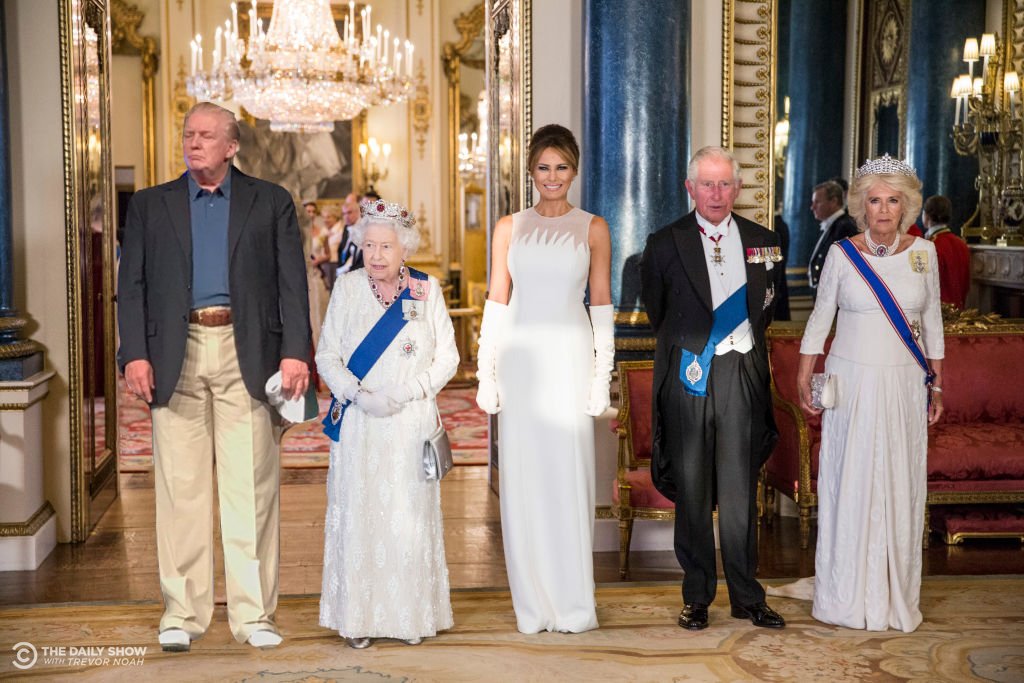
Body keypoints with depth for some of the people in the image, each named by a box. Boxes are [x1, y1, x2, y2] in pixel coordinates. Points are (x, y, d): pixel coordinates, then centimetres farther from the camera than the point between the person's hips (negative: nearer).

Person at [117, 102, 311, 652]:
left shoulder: (271, 202, 10)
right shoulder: (150, 205, 13)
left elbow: (292, 281, 3)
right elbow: (131, 285, 7)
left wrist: (295, 352, -8)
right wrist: (134, 354, -6)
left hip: (247, 354, -1)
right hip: (176, 357, 1)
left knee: (251, 490, 0)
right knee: (181, 490, 4)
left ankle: (253, 613, 8)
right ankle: (182, 612, 13)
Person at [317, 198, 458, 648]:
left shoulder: (427, 290, 3)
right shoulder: (347, 288, 4)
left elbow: (447, 357, 3)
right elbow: (327, 356, 3)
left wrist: (405, 394, -11)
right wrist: (359, 395, -13)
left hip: (411, 423, 0)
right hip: (358, 425, 0)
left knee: (410, 518, 2)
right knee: (358, 515, 1)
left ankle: (411, 616, 13)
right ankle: (358, 618, 9)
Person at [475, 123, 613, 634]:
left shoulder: (592, 228, 6)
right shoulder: (509, 228, 9)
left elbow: (601, 304, 4)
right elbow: (497, 301, 8)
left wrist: (602, 374, -2)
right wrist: (486, 373, 3)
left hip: (570, 361, -1)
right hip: (519, 358, 2)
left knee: (569, 475, -1)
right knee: (522, 477, 3)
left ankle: (574, 605, 10)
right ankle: (532, 605, 13)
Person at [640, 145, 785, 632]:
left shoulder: (764, 243, 7)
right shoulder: (665, 244, 1)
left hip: (742, 376, 1)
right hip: (687, 376, -1)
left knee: (740, 491, 4)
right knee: (691, 491, 5)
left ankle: (747, 597, 14)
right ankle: (696, 595, 16)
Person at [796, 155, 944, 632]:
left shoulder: (923, 253, 3)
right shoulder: (842, 254, -3)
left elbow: (931, 322, 10)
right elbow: (819, 319, 4)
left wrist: (936, 385, 10)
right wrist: (803, 380, -1)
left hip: (904, 385, 2)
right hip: (851, 383, -2)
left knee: (900, 486, 6)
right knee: (848, 482, 2)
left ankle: (895, 596, 18)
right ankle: (846, 596, 14)